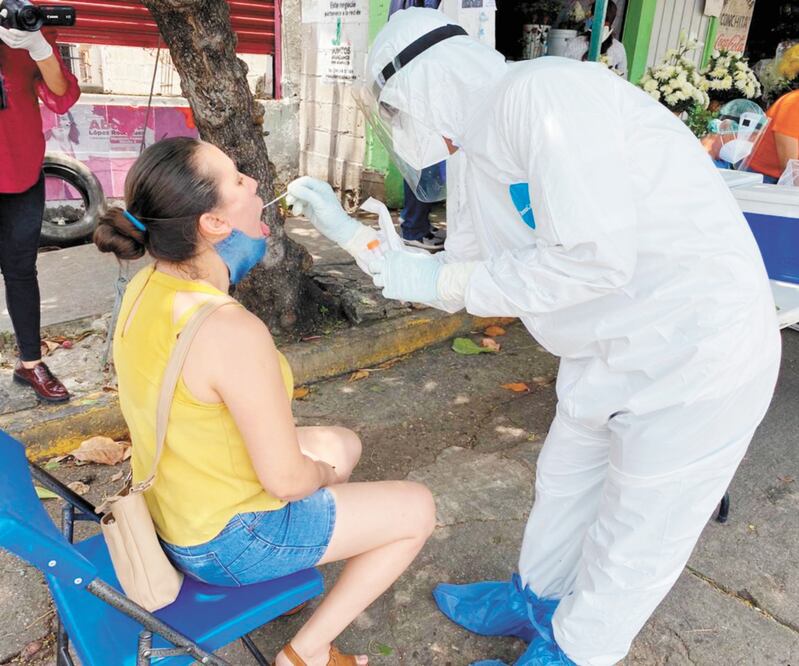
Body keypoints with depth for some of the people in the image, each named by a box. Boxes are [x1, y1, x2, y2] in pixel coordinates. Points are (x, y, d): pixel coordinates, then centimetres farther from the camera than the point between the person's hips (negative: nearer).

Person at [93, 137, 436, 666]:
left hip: (170, 503, 8)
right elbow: (286, 479, -25)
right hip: (224, 541, -8)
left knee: (344, 445, 25)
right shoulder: (233, 332, -35)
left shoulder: (147, 285, -8)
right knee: (418, 509, 5)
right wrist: (322, 472, -5)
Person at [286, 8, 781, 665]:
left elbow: (597, 260, -28)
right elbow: (460, 278, 15)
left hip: (698, 355, -9)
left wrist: (439, 280, -18)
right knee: (563, 486, 23)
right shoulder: (476, 160, 6)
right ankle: (537, 599, 49)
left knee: (635, 538, 10)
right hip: (613, 352, 9)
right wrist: (347, 230, 12)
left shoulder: (540, 93, -22)